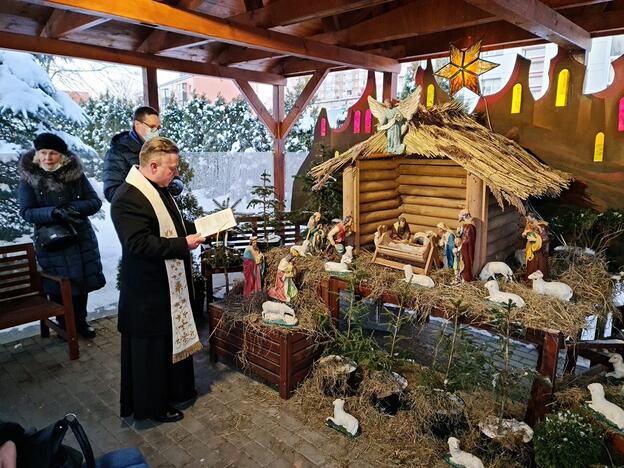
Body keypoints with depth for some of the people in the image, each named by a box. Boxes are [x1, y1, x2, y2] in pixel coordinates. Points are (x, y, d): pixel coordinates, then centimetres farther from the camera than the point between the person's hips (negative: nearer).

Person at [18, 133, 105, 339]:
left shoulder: (76, 173, -2)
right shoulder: (28, 177, -4)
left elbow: (95, 202, -3)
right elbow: (26, 212, -7)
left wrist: (74, 208, -22)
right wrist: (54, 213, -24)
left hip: (81, 237, 2)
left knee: (82, 280, 10)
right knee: (58, 284, 5)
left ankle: (80, 320, 30)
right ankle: (64, 323, 27)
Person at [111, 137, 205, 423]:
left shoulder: (159, 190, 8)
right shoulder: (127, 198, -23)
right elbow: (139, 244, -30)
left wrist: (195, 229, 4)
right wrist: (183, 244, -25)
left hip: (172, 283, 10)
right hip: (148, 292, -10)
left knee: (177, 338, 23)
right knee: (151, 349, 7)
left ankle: (176, 390, 43)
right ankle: (153, 406, 27)